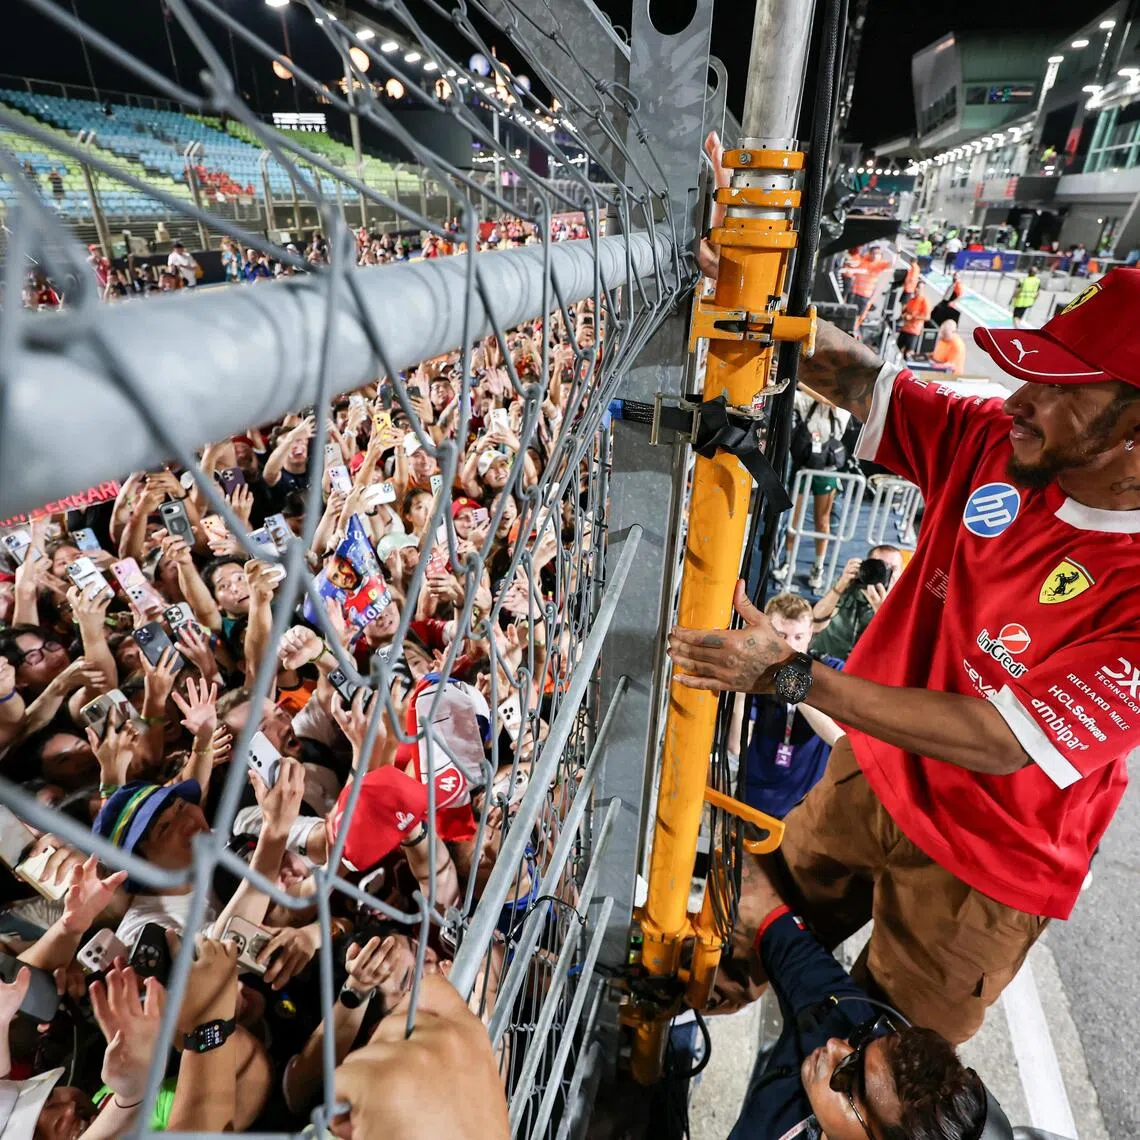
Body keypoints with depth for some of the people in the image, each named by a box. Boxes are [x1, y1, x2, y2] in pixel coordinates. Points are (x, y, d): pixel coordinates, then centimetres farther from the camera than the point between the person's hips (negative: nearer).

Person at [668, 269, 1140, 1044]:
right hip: (873, 771, 5)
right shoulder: (995, 445, -16)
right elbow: (851, 376, -12)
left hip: (980, 863, -4)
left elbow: (1002, 742, -33)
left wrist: (791, 676, -36)